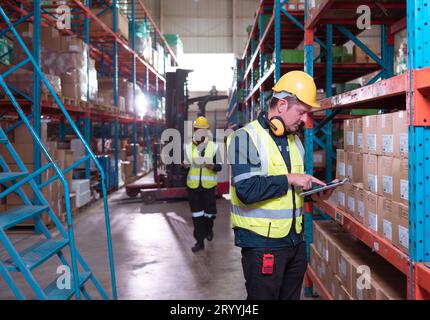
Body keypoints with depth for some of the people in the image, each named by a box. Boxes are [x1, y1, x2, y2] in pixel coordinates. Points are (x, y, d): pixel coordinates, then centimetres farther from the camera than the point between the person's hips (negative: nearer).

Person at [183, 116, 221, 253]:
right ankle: (199, 241, 11)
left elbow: (220, 166, 0)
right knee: (196, 214, 4)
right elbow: (184, 163, 12)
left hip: (209, 185, -1)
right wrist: (185, 165, -12)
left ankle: (209, 229, 40)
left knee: (209, 212, 8)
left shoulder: (214, 147, -1)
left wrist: (213, 166, -23)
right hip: (193, 185, 1)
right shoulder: (188, 147, 4)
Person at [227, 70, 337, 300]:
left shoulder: (294, 140, 12)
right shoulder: (246, 137, -14)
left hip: (295, 240, 8)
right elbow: (247, 190, -26)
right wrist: (289, 179, -20)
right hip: (262, 244, -8)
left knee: (291, 296, 17)